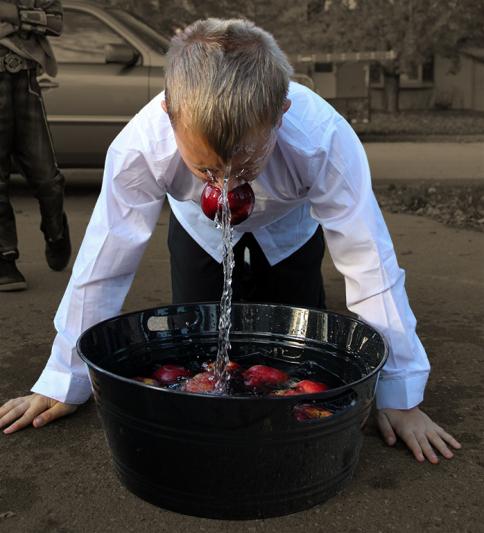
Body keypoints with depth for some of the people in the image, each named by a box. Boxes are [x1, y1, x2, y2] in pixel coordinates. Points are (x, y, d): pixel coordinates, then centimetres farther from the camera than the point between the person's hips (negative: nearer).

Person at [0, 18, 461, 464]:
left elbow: (370, 265, -35)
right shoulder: (138, 147, -40)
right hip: (200, 230, 1)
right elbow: (103, 265, -31)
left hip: (289, 229, 0)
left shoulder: (327, 142, -43)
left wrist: (399, 397, -29)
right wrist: (64, 382, -22)